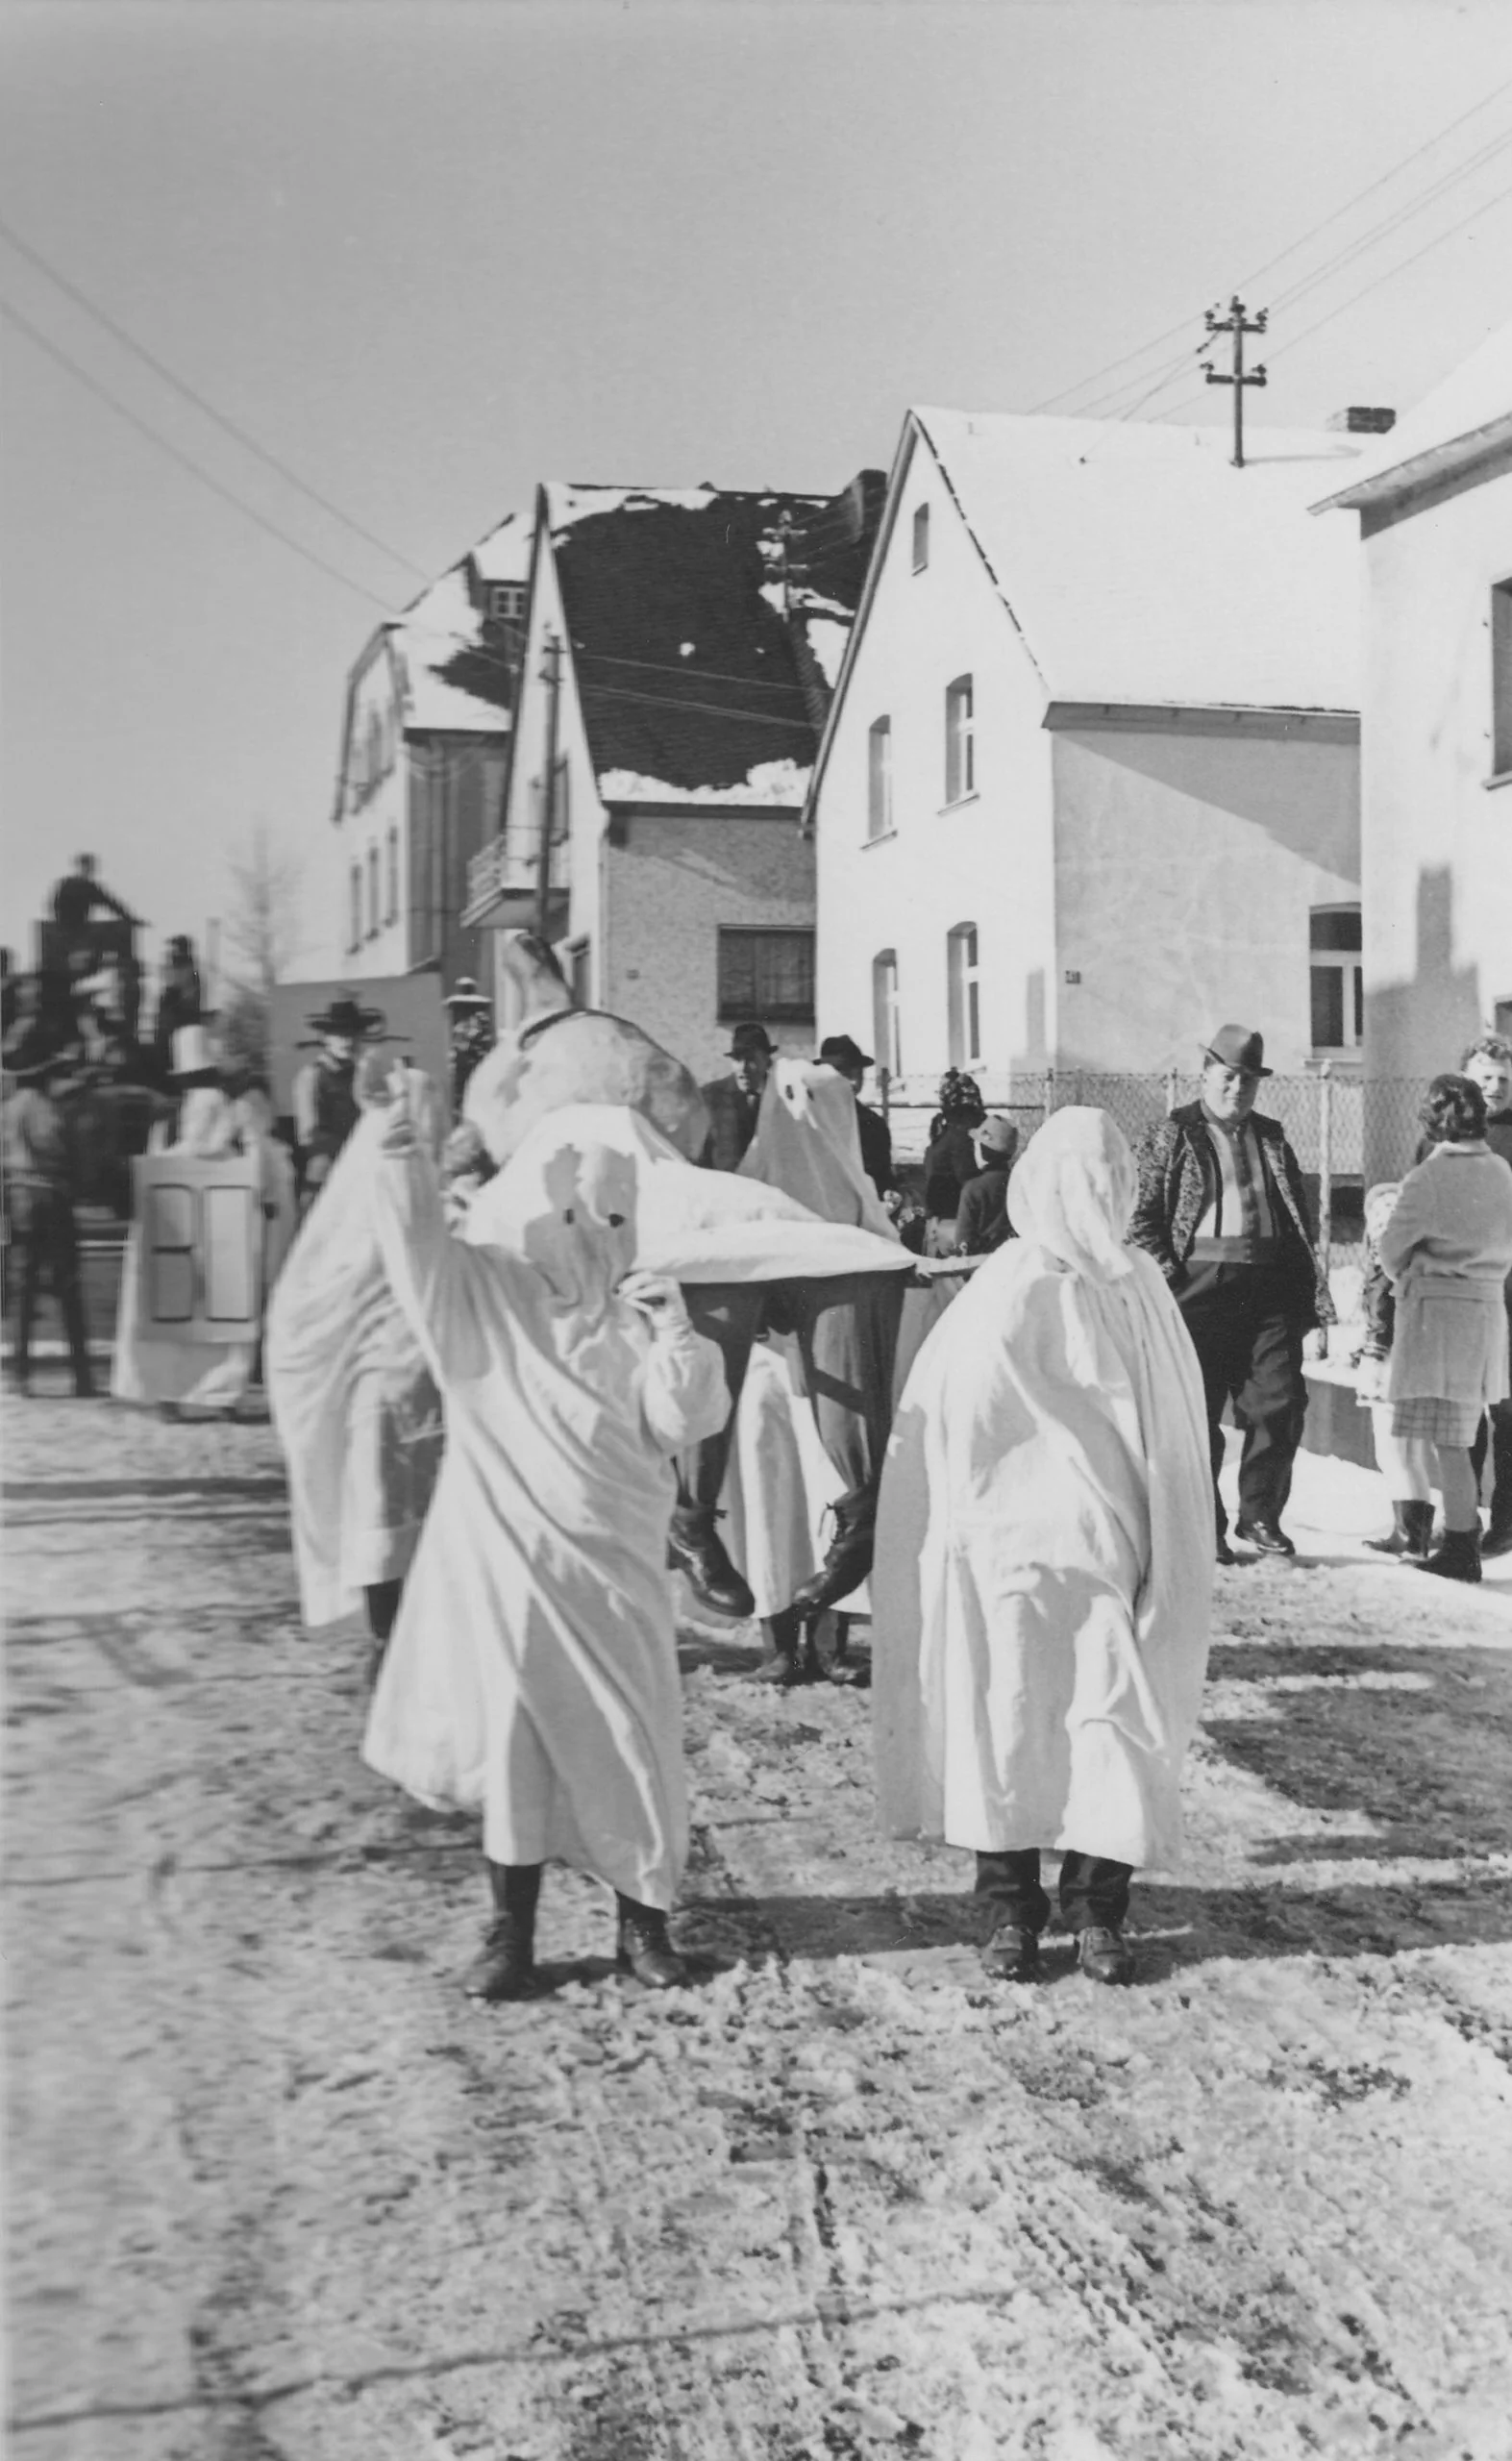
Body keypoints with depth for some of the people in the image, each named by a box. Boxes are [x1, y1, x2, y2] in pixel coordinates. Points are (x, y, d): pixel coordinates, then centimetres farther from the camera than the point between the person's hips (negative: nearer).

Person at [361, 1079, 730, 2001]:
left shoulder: (639, 1319, 3)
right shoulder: (487, 1293, 0)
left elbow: (688, 1419, -7)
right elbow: (420, 1236, -15)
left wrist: (677, 1330, -20)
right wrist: (402, 1148, -30)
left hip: (612, 1568, 1)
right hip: (505, 1558, -1)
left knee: (632, 1742, 5)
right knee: (513, 1739, 4)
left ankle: (643, 1918, 23)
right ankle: (512, 1932, 17)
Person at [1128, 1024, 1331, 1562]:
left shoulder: (1271, 1137, 17)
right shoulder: (1170, 1136, 3)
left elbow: (1300, 1215, 17)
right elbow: (1141, 1217, -2)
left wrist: (1308, 1294, 10)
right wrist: (1167, 1280, -12)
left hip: (1268, 1289, 4)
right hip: (1199, 1287, -4)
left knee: (1281, 1405, -1)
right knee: (1197, 1415, 2)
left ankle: (1259, 1517, 13)